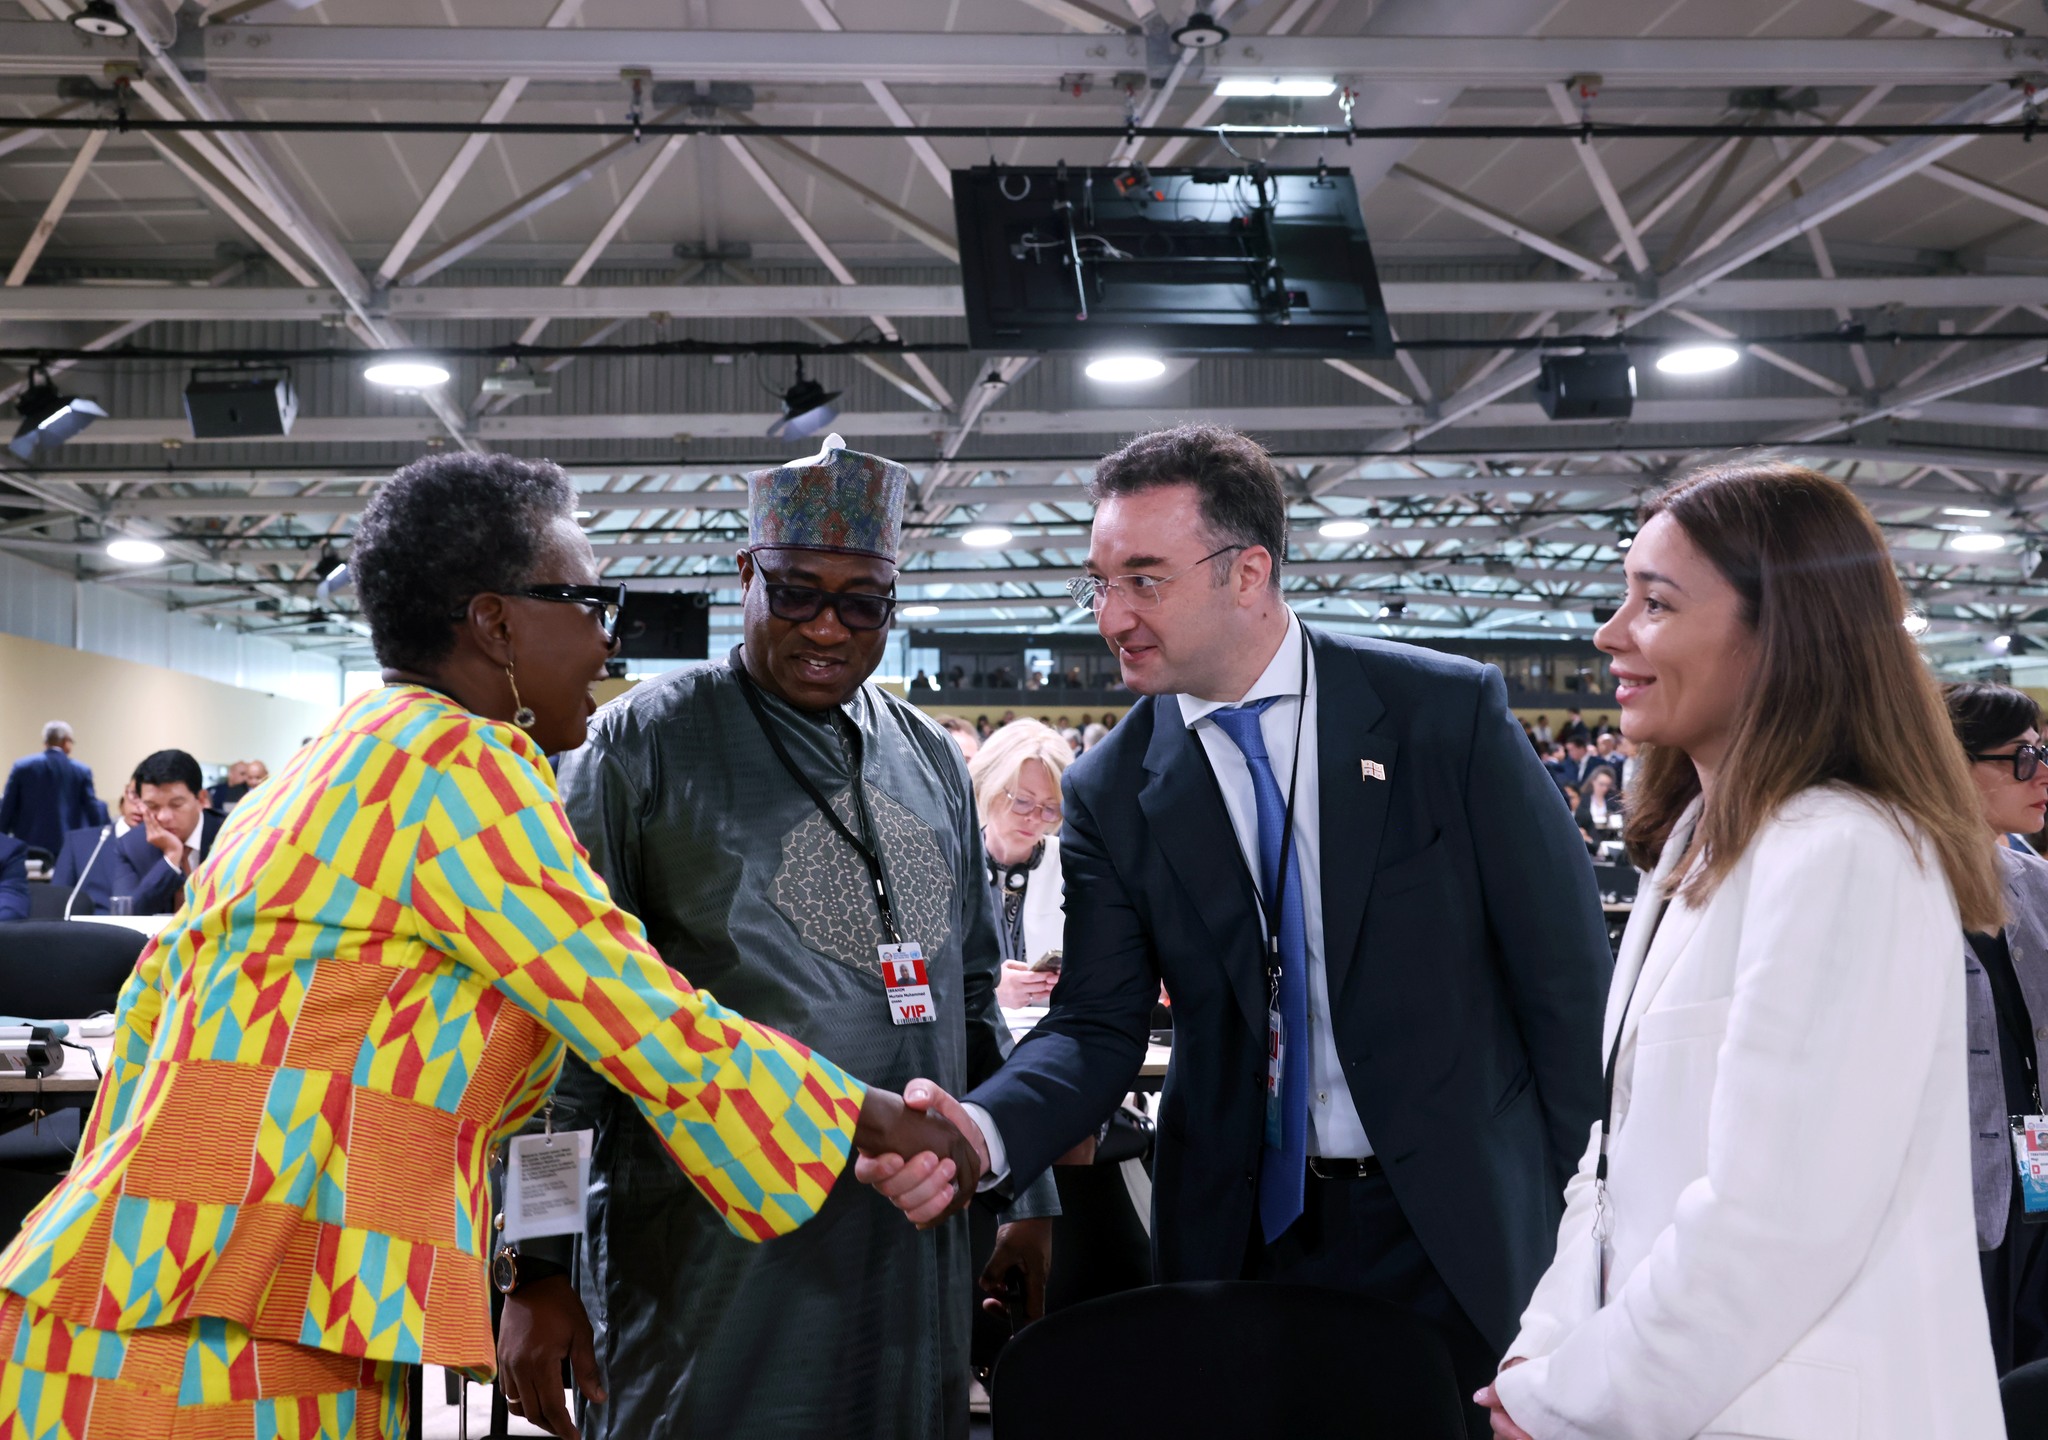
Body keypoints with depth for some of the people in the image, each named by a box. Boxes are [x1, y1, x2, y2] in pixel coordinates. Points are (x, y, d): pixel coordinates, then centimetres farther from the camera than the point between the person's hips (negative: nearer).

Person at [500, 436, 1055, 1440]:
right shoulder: (643, 745, -3)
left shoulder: (931, 762, 13)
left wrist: (1029, 1198, 16)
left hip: (914, 1252, 5)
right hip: (716, 1256, -5)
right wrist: (538, 1268, -9)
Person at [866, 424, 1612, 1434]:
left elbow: (1565, 963, -3)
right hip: (1243, 1234, 2)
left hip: (1459, 1231, -1)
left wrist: (1560, 1192, -2)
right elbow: (1097, 1026, -6)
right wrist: (981, 1130, -27)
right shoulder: (1111, 794, -2)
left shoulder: (1449, 711, -8)